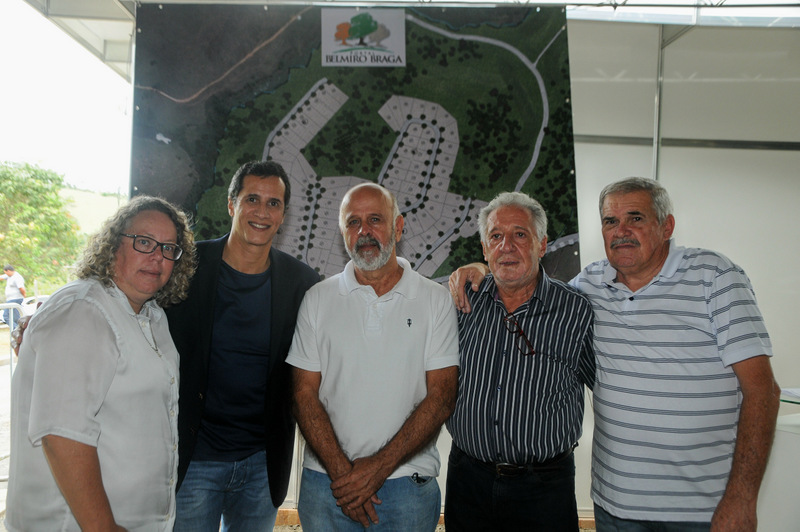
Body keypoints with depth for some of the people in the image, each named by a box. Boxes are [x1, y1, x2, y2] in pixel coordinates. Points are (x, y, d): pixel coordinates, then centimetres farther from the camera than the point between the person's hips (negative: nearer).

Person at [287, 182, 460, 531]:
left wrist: (380, 466, -13)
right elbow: (304, 394, -1)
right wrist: (342, 470, -11)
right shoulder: (317, 299, 2)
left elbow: (441, 397, -7)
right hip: (327, 482, 1)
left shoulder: (435, 300, -2)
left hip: (408, 483, -1)